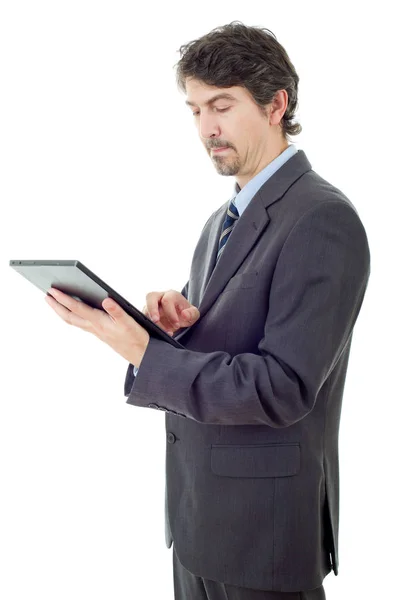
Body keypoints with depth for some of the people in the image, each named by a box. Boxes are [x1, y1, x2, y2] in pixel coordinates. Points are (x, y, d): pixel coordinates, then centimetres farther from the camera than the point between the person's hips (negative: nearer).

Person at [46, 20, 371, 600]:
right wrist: (176, 321, -8)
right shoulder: (223, 220, 11)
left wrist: (145, 353, -24)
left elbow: (282, 389, -23)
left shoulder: (324, 220, -18)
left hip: (264, 524, -8)